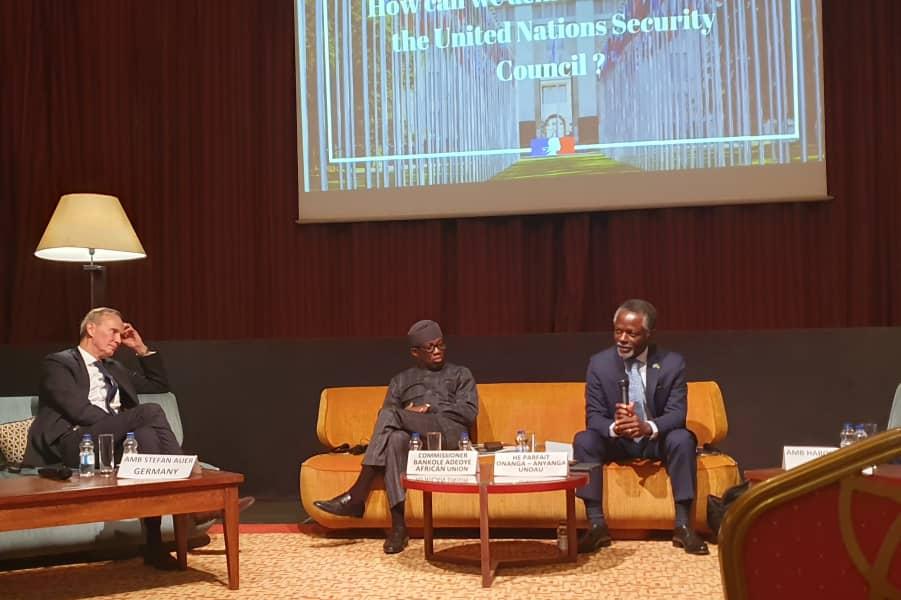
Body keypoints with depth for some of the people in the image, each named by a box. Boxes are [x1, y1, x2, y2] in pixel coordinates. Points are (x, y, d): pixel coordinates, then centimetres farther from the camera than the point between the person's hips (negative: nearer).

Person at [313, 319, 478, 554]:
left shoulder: (460, 374, 23)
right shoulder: (401, 380, 28)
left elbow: (469, 412, 6)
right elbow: (385, 421, 14)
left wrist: (428, 408, -3)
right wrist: (408, 416, -8)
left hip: (448, 434, -2)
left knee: (390, 414, -30)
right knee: (395, 439, -38)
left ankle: (356, 496, -30)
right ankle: (398, 524, -40)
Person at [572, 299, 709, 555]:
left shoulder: (672, 363, -11)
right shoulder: (599, 363, -10)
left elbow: (677, 413, -16)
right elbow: (593, 416, -12)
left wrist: (648, 427, -39)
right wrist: (614, 427, -37)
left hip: (657, 440, -1)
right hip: (616, 441, 1)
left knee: (683, 439, -31)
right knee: (584, 440, -27)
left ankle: (683, 525, -23)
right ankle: (596, 525, -22)